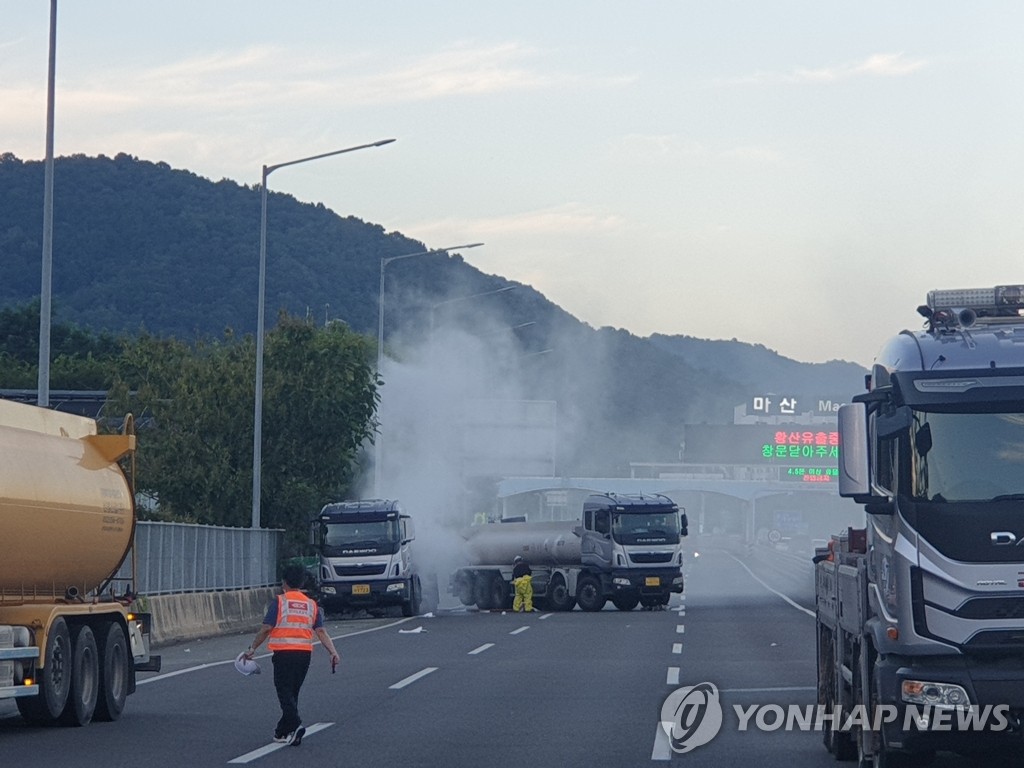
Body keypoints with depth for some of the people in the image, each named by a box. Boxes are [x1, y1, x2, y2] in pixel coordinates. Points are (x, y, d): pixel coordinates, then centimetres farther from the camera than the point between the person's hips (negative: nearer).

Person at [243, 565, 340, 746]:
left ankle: (296, 725, -23)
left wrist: (252, 649, 2)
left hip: (284, 653, -5)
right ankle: (283, 731, 21)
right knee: (293, 692, 14)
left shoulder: (278, 602, -4)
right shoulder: (311, 605, 9)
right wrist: (333, 652, -3)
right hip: (305, 653, 5)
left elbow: (266, 629, -6)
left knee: (285, 691, -3)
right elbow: (321, 631, 1)